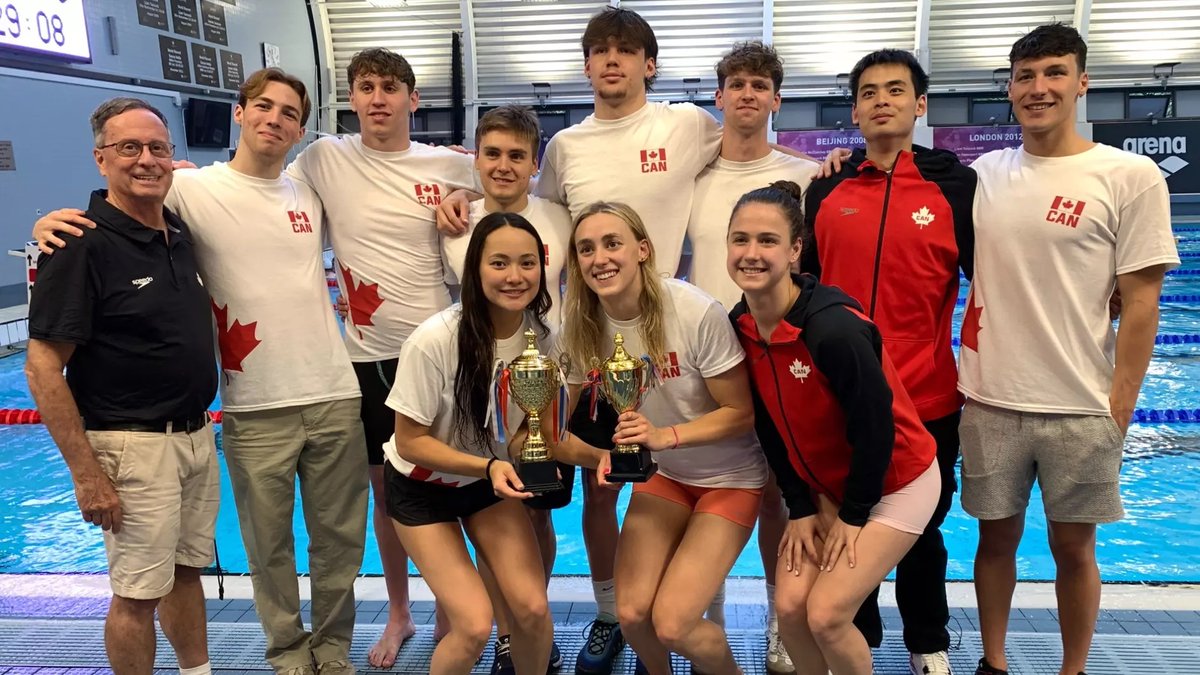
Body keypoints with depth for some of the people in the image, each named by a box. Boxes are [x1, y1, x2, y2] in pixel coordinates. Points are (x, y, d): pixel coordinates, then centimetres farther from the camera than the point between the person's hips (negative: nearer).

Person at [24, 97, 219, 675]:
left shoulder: (181, 233, 6)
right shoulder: (82, 244, -15)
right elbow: (42, 367, -16)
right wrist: (87, 474, -18)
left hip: (198, 436, 7)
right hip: (133, 446, -7)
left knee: (187, 571, 20)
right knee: (139, 593, 6)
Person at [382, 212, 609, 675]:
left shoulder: (541, 336, -15)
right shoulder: (434, 341, -29)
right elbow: (409, 442, -19)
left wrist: (595, 456, -24)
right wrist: (487, 465, -32)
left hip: (493, 479, 4)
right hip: (422, 486, -3)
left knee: (532, 609, -8)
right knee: (475, 625, -13)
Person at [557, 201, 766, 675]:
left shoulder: (695, 313, -26)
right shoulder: (583, 326, -12)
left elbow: (742, 412, -18)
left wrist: (664, 436, -32)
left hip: (729, 477, -4)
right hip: (662, 474, 4)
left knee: (672, 625, -12)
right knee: (631, 614, -7)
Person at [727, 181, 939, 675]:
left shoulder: (835, 328, -31)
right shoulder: (738, 326, -9)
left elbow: (875, 427, -22)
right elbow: (769, 426, 0)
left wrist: (853, 515, -12)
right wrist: (801, 508, -1)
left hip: (893, 485, -6)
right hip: (823, 486, 6)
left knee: (826, 614, -8)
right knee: (790, 606, 0)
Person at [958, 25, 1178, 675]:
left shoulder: (1130, 176, -5)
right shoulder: (982, 174, 4)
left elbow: (1141, 302, -5)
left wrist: (1120, 405, -8)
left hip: (1080, 409, -2)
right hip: (989, 401, 3)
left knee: (1074, 548, 12)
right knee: (996, 538, 14)